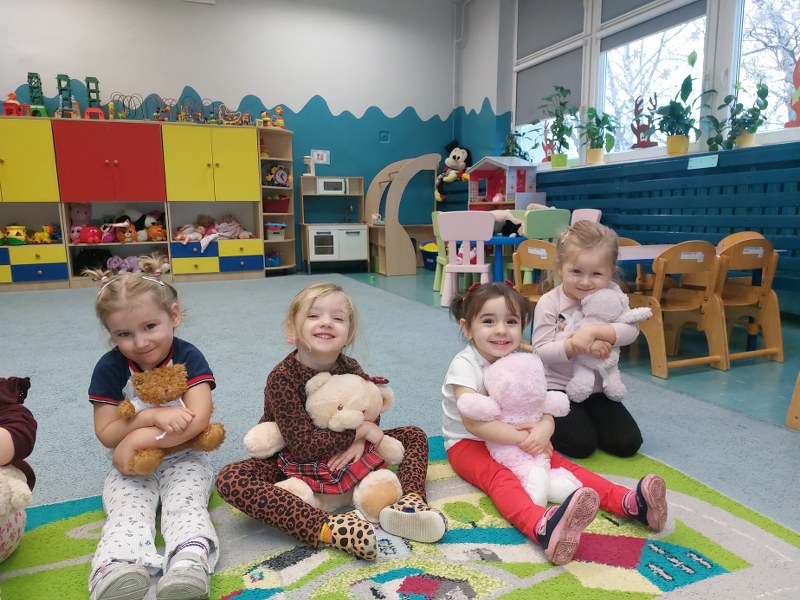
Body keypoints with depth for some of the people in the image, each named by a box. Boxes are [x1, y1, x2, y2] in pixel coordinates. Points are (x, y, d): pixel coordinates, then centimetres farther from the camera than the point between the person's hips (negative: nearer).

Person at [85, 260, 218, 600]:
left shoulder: (188, 358, -12)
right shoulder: (110, 368, -6)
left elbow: (197, 420, -23)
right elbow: (106, 434, -7)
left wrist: (136, 439, -23)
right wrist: (154, 416, -24)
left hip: (183, 459, -1)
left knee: (185, 505, -27)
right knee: (127, 513, -26)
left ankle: (190, 564, -50)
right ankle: (117, 569, -51)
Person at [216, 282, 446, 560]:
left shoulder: (350, 369, -11)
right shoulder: (282, 378, -25)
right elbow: (304, 446, -29)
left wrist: (358, 443, -21)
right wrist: (359, 431, -23)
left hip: (341, 458, 4)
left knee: (413, 435, -1)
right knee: (230, 478, -34)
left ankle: (410, 501, -29)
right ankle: (324, 528, -44)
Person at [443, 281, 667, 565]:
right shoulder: (464, 365, -19)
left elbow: (544, 409, -4)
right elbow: (473, 422, -28)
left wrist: (543, 429, -28)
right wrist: (522, 438, -31)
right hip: (468, 444, -7)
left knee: (561, 463, -14)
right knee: (500, 477, -35)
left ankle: (629, 502, -28)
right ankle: (544, 528, -65)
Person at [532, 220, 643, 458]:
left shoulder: (612, 294, -4)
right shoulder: (549, 303, -12)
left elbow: (631, 330, -17)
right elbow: (541, 351, -16)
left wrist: (592, 331, -31)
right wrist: (579, 346, -27)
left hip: (598, 389, 4)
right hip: (558, 388, -3)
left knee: (628, 443, -4)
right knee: (581, 444, -16)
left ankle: (579, 421, 21)